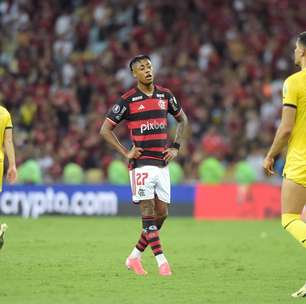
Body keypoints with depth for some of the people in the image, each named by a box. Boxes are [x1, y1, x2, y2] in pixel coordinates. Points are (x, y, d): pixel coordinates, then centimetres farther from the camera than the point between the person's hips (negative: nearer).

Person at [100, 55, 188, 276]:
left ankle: (135, 257, 16)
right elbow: (105, 129, 0)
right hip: (142, 164, -5)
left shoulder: (165, 95, 8)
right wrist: (125, 152, -6)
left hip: (162, 164, 5)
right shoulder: (128, 100, -4)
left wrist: (175, 147, 12)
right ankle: (162, 261, -10)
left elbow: (182, 119, 24)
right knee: (149, 213, -9)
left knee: (161, 214, 4)